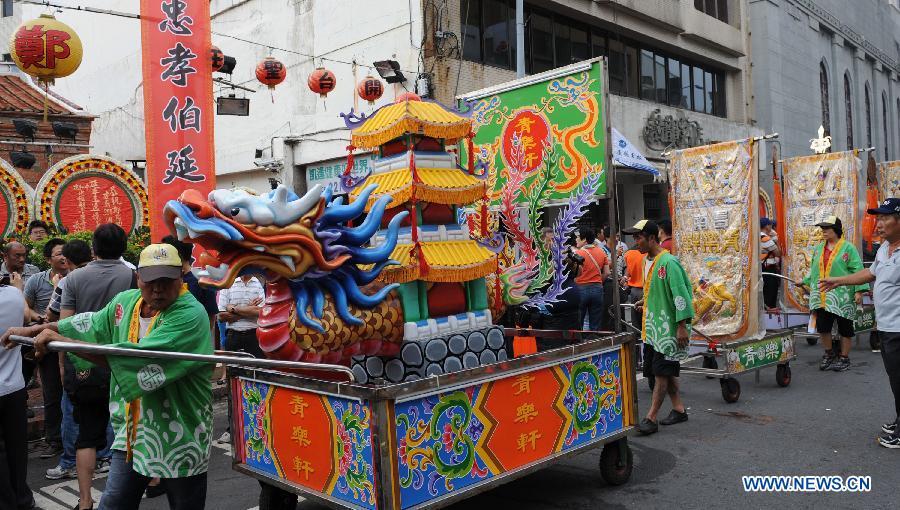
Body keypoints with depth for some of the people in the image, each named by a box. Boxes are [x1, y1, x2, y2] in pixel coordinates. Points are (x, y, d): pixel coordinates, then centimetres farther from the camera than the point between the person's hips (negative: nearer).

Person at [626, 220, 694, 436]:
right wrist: (646, 302, 13)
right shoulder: (647, 261, 11)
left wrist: (682, 327, -20)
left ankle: (651, 418, -2)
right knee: (666, 371, 14)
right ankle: (679, 409, 26)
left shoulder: (668, 262, -17)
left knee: (662, 372, -4)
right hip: (652, 327, 9)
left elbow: (680, 295, -19)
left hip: (668, 327, -9)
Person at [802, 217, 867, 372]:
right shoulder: (818, 249, 11)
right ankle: (829, 354, 26)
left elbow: (858, 270, -10)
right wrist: (807, 283, 17)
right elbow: (813, 270, 21)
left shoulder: (848, 248, -6)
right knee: (822, 325, 5)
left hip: (842, 296, -5)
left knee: (844, 327, 6)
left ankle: (844, 358, 19)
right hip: (822, 296, 5)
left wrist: (859, 290, -16)